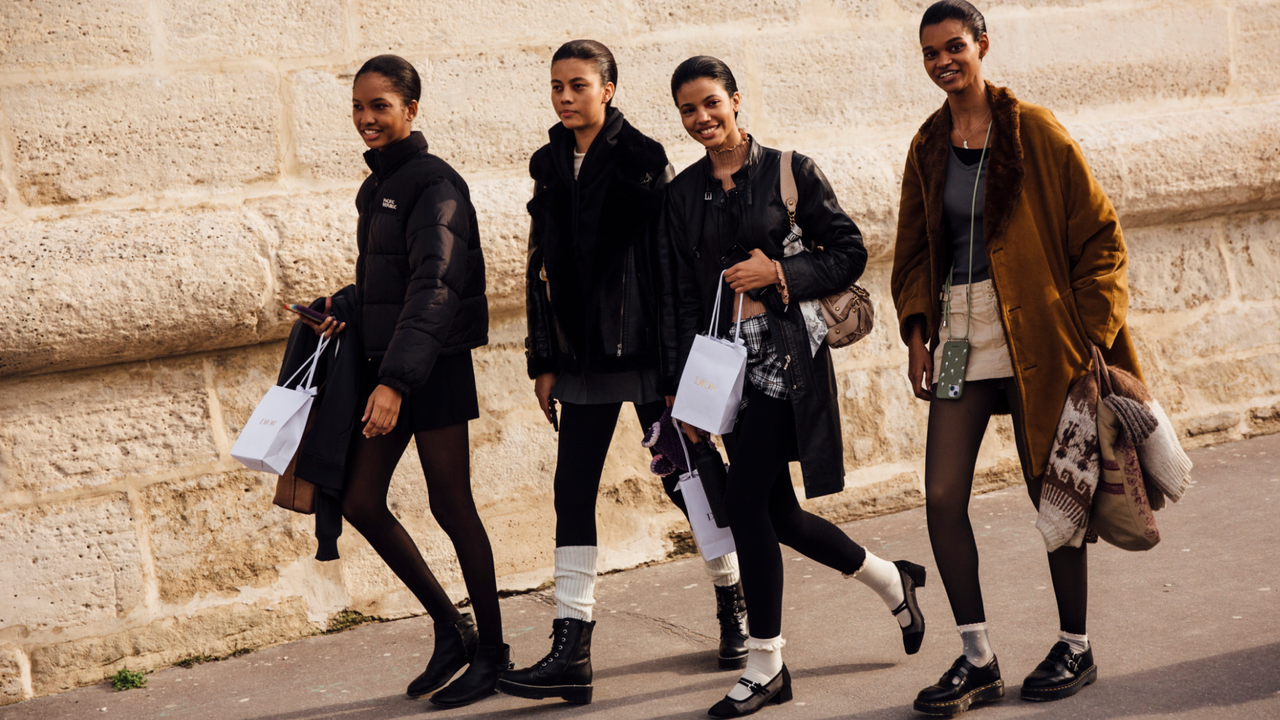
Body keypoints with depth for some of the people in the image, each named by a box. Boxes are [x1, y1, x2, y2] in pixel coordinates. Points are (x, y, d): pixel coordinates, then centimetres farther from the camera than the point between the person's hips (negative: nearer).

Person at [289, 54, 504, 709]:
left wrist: (397, 381, -31)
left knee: (450, 507, 0)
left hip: (434, 368, -8)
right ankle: (450, 628, 21)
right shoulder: (375, 187, 13)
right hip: (382, 363, 8)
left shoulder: (434, 183, -13)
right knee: (358, 500, 6)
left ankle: (492, 650, 16)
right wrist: (346, 317, 3)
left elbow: (432, 286, -23)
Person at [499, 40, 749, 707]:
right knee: (572, 489, -1)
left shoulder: (642, 158, -6)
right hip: (583, 354, 5)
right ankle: (571, 651, 0)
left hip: (644, 347, -5)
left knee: (681, 477, 4)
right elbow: (542, 268, 13)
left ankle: (735, 600, 27)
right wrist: (544, 361, 10)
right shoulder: (550, 165, 10)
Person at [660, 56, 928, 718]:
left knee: (745, 500, -12)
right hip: (724, 362, 5)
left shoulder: (789, 171, -1)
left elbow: (849, 253, 1)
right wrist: (684, 386, 4)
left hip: (786, 357, -5)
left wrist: (780, 274, -14)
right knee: (779, 514, 9)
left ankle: (765, 666, 1)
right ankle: (892, 581, 35)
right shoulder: (682, 193, 11)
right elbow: (679, 293, 10)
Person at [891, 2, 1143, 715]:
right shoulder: (928, 147, 10)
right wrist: (917, 329, 5)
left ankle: (1076, 647, 21)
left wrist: (1092, 332, -8)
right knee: (943, 495, -3)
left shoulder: (1033, 130, -5)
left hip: (1033, 332, -4)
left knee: (1050, 490, 4)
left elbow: (1099, 233, -3)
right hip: (959, 333, 5)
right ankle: (978, 660, 9)